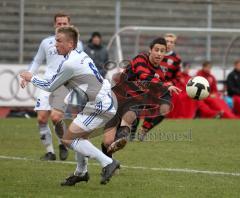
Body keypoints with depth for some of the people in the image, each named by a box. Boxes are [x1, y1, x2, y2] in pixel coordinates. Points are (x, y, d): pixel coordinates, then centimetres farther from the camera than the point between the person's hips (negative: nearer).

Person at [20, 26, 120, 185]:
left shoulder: (69, 64, -16)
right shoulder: (81, 55, 12)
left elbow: (50, 87, -4)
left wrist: (31, 78, 10)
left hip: (101, 106, -10)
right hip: (107, 100, 10)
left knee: (68, 138, -9)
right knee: (79, 135, 25)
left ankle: (107, 163, -11)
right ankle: (81, 172, 37)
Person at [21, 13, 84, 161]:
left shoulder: (76, 44, 8)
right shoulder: (46, 42, 14)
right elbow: (37, 61, 26)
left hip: (65, 86, -3)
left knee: (55, 117, -16)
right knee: (41, 118, -8)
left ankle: (63, 146, 9)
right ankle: (50, 152, 3)